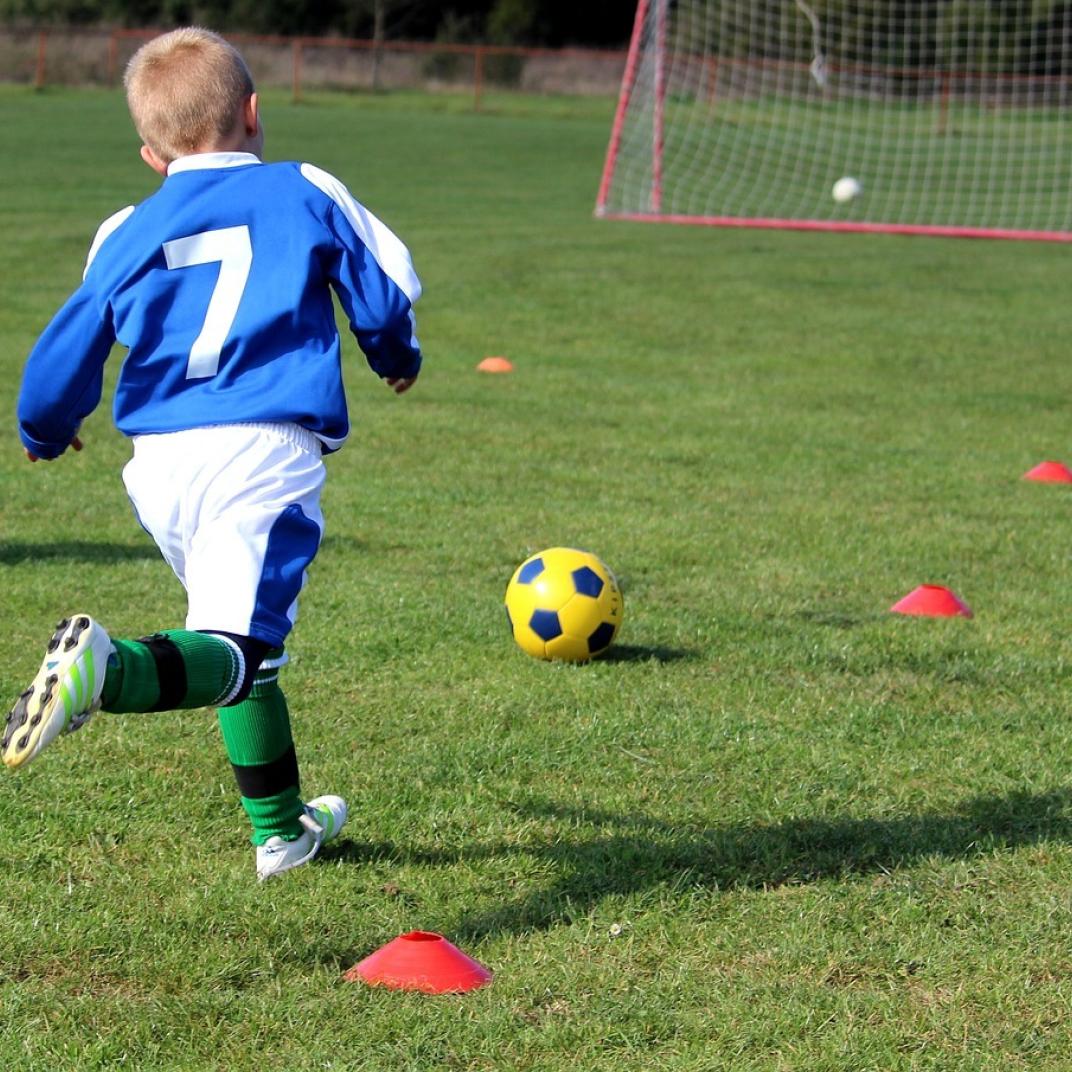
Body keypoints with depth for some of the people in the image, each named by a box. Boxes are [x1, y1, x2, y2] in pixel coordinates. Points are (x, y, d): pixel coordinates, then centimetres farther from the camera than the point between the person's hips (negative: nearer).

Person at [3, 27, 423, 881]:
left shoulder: (128, 235, 15)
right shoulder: (305, 193, 9)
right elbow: (387, 291, 13)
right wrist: (397, 358, 36)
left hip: (160, 461, 4)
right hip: (265, 454, -4)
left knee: (243, 637, 21)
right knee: (235, 646, -15)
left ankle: (281, 829, 27)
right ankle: (111, 668, -45)